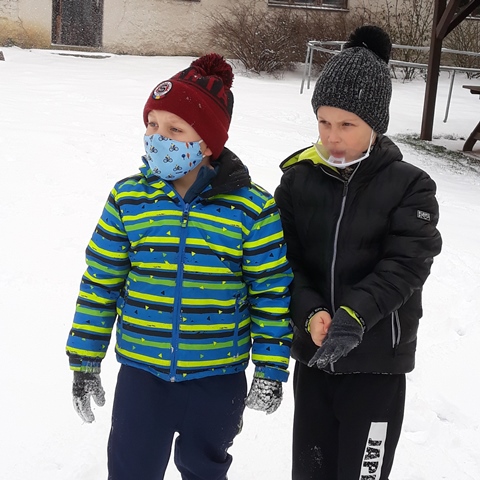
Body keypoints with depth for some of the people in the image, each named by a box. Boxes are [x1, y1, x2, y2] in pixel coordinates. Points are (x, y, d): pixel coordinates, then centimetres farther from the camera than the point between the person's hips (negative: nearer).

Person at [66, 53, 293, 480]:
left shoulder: (253, 209, -12)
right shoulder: (128, 198, -6)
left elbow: (271, 294, -5)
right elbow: (100, 283, 1)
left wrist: (271, 370, -4)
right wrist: (84, 361, 4)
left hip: (219, 379, -1)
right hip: (141, 372, 1)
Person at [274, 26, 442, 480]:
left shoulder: (409, 186, -8)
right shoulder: (298, 179, -1)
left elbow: (405, 264, -17)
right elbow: (285, 259, -4)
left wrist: (353, 315, -32)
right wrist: (310, 313, -22)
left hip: (377, 360, -3)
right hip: (313, 355, 3)